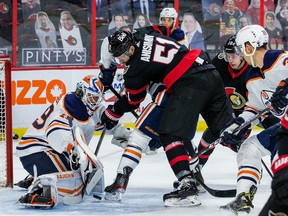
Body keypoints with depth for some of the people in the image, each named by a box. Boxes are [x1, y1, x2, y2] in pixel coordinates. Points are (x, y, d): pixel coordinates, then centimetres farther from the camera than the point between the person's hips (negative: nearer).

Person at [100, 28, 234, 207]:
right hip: (211, 73, 9)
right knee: (225, 128, 13)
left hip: (191, 83, -9)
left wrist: (111, 114, 27)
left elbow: (132, 101, 9)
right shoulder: (140, 37, 12)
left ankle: (188, 186, -20)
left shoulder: (137, 67, -7)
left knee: (170, 134, -8)